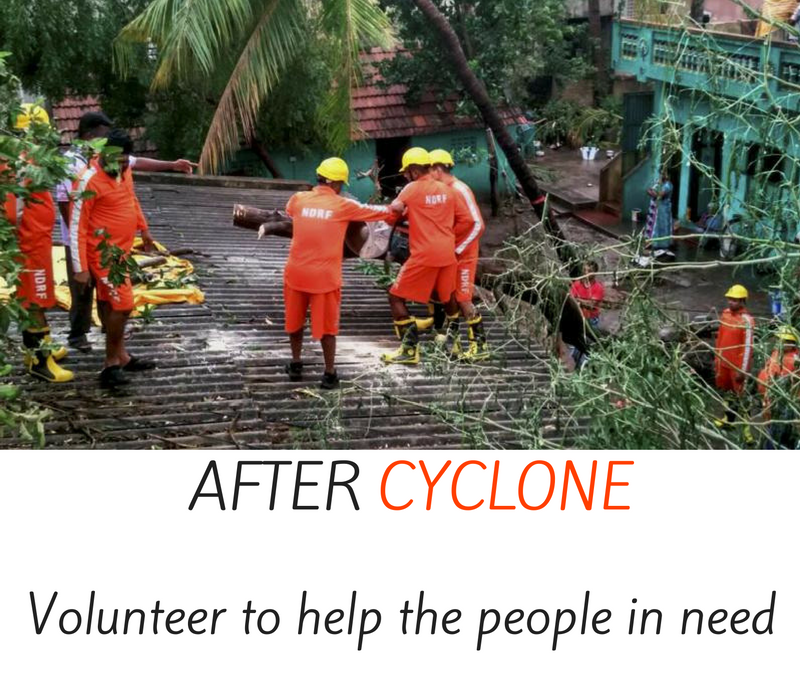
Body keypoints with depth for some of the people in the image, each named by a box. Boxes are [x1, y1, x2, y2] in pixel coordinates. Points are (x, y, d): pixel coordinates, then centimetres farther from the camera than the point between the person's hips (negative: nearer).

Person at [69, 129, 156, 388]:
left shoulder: (124, 169, 2)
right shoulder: (89, 181, -22)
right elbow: (77, 226, -19)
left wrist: (143, 228, 28)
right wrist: (80, 267, -19)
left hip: (121, 250, 8)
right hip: (103, 254, -8)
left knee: (111, 304, 16)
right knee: (122, 305, -10)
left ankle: (120, 356, 25)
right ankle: (111, 364, 0)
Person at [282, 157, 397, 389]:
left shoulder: (298, 199, 1)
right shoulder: (343, 206, -6)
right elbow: (374, 212, 7)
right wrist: (394, 214, 27)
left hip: (296, 273, 3)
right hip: (324, 276, -3)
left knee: (295, 320, 20)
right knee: (326, 326, 8)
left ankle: (296, 365, 32)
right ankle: (330, 374, 14)